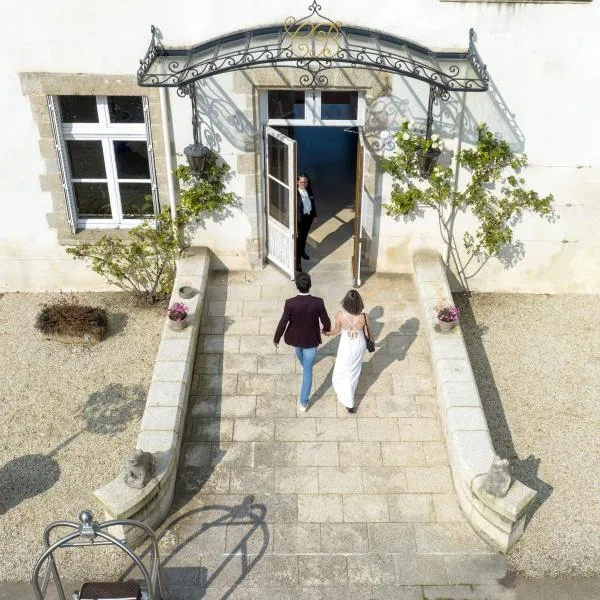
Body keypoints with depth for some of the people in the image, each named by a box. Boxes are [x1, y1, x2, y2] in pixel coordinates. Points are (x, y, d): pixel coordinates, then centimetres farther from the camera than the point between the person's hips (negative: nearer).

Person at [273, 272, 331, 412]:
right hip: (311, 340, -1)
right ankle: (303, 402, 19)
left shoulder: (290, 303, -29)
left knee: (299, 349, 39)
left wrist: (276, 338, -1)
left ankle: (304, 365, 73)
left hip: (295, 337, 2)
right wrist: (327, 329, 11)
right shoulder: (318, 302, -27)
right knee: (308, 371, 14)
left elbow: (283, 323, -20)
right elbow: (326, 321, -13)